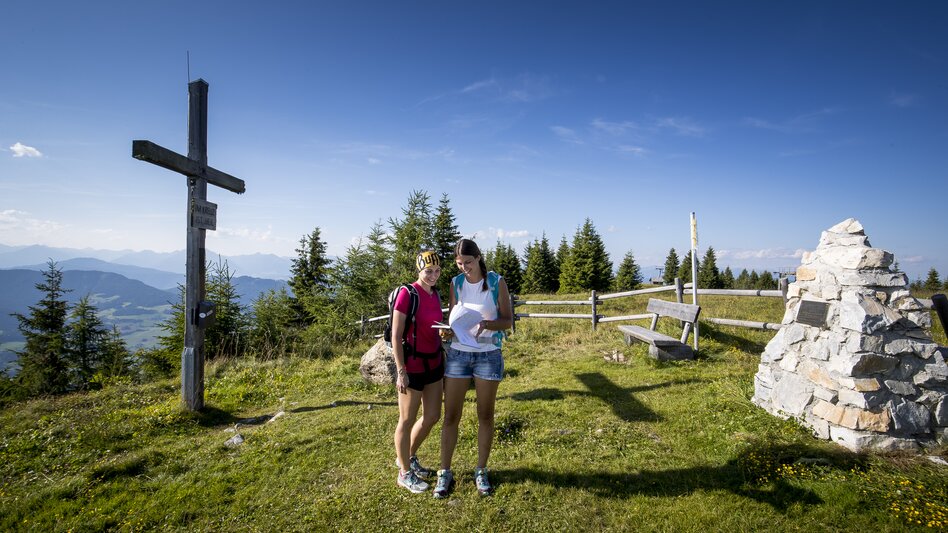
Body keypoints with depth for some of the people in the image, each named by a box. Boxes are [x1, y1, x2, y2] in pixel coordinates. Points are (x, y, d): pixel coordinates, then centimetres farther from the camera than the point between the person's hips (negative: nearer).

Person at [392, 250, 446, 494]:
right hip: (413, 366, -8)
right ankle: (405, 473, 27)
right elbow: (396, 335, -16)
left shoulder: (435, 294, 7)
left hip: (433, 363, 8)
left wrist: (443, 359, 16)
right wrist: (401, 371, -18)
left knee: (432, 416, 16)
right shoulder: (407, 293, -16)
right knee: (407, 420, 8)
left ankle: (408, 457, 39)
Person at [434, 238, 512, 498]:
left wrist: (485, 324, -23)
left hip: (488, 355, -2)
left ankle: (481, 471, 25)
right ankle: (445, 472, 18)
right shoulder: (456, 283, 3)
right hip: (457, 354, 2)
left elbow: (507, 320, -4)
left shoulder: (496, 282, -5)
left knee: (485, 415, 9)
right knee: (450, 416, 5)